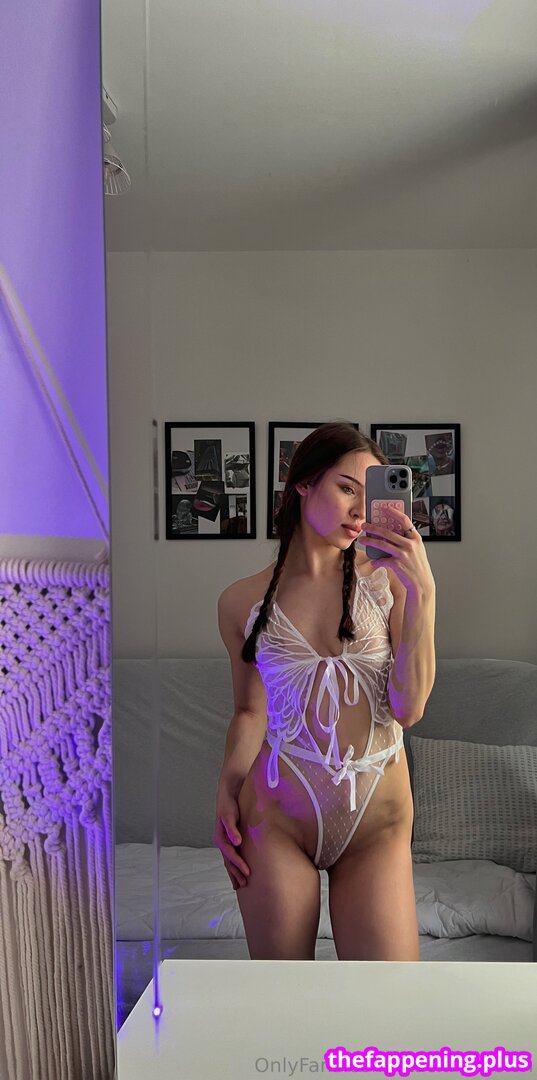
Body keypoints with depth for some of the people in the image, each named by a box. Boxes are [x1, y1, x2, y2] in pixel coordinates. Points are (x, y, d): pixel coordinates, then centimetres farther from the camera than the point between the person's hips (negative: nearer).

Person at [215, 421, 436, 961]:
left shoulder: (385, 581, -3)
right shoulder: (244, 600, 0)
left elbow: (407, 708, -11)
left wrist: (422, 592, -18)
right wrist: (226, 791, -4)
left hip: (376, 820, 0)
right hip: (275, 815, 0)